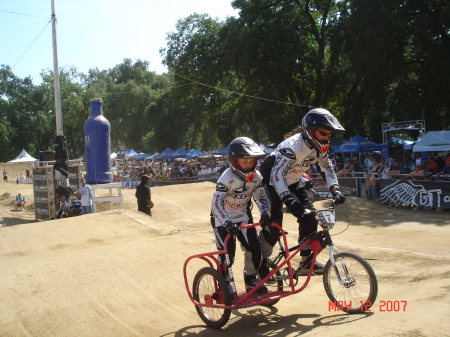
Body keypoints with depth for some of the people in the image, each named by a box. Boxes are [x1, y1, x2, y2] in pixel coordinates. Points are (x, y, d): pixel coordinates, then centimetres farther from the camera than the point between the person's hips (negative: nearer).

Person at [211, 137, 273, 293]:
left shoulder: (256, 176, -11)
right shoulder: (227, 177, -26)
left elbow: (262, 197, -5)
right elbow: (216, 203, -31)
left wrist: (265, 213, -25)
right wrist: (227, 222, -43)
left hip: (243, 216, 4)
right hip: (223, 218, -4)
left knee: (254, 247, -7)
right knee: (227, 252, -12)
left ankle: (251, 280, 15)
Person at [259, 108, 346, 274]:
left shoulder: (319, 147, -9)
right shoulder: (292, 146, -33)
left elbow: (327, 168, 3)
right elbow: (277, 175, -41)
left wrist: (335, 190, -13)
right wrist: (289, 200, -52)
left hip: (291, 182, 7)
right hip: (271, 181, -7)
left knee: (309, 216, -5)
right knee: (273, 224, -13)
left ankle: (306, 261, 6)